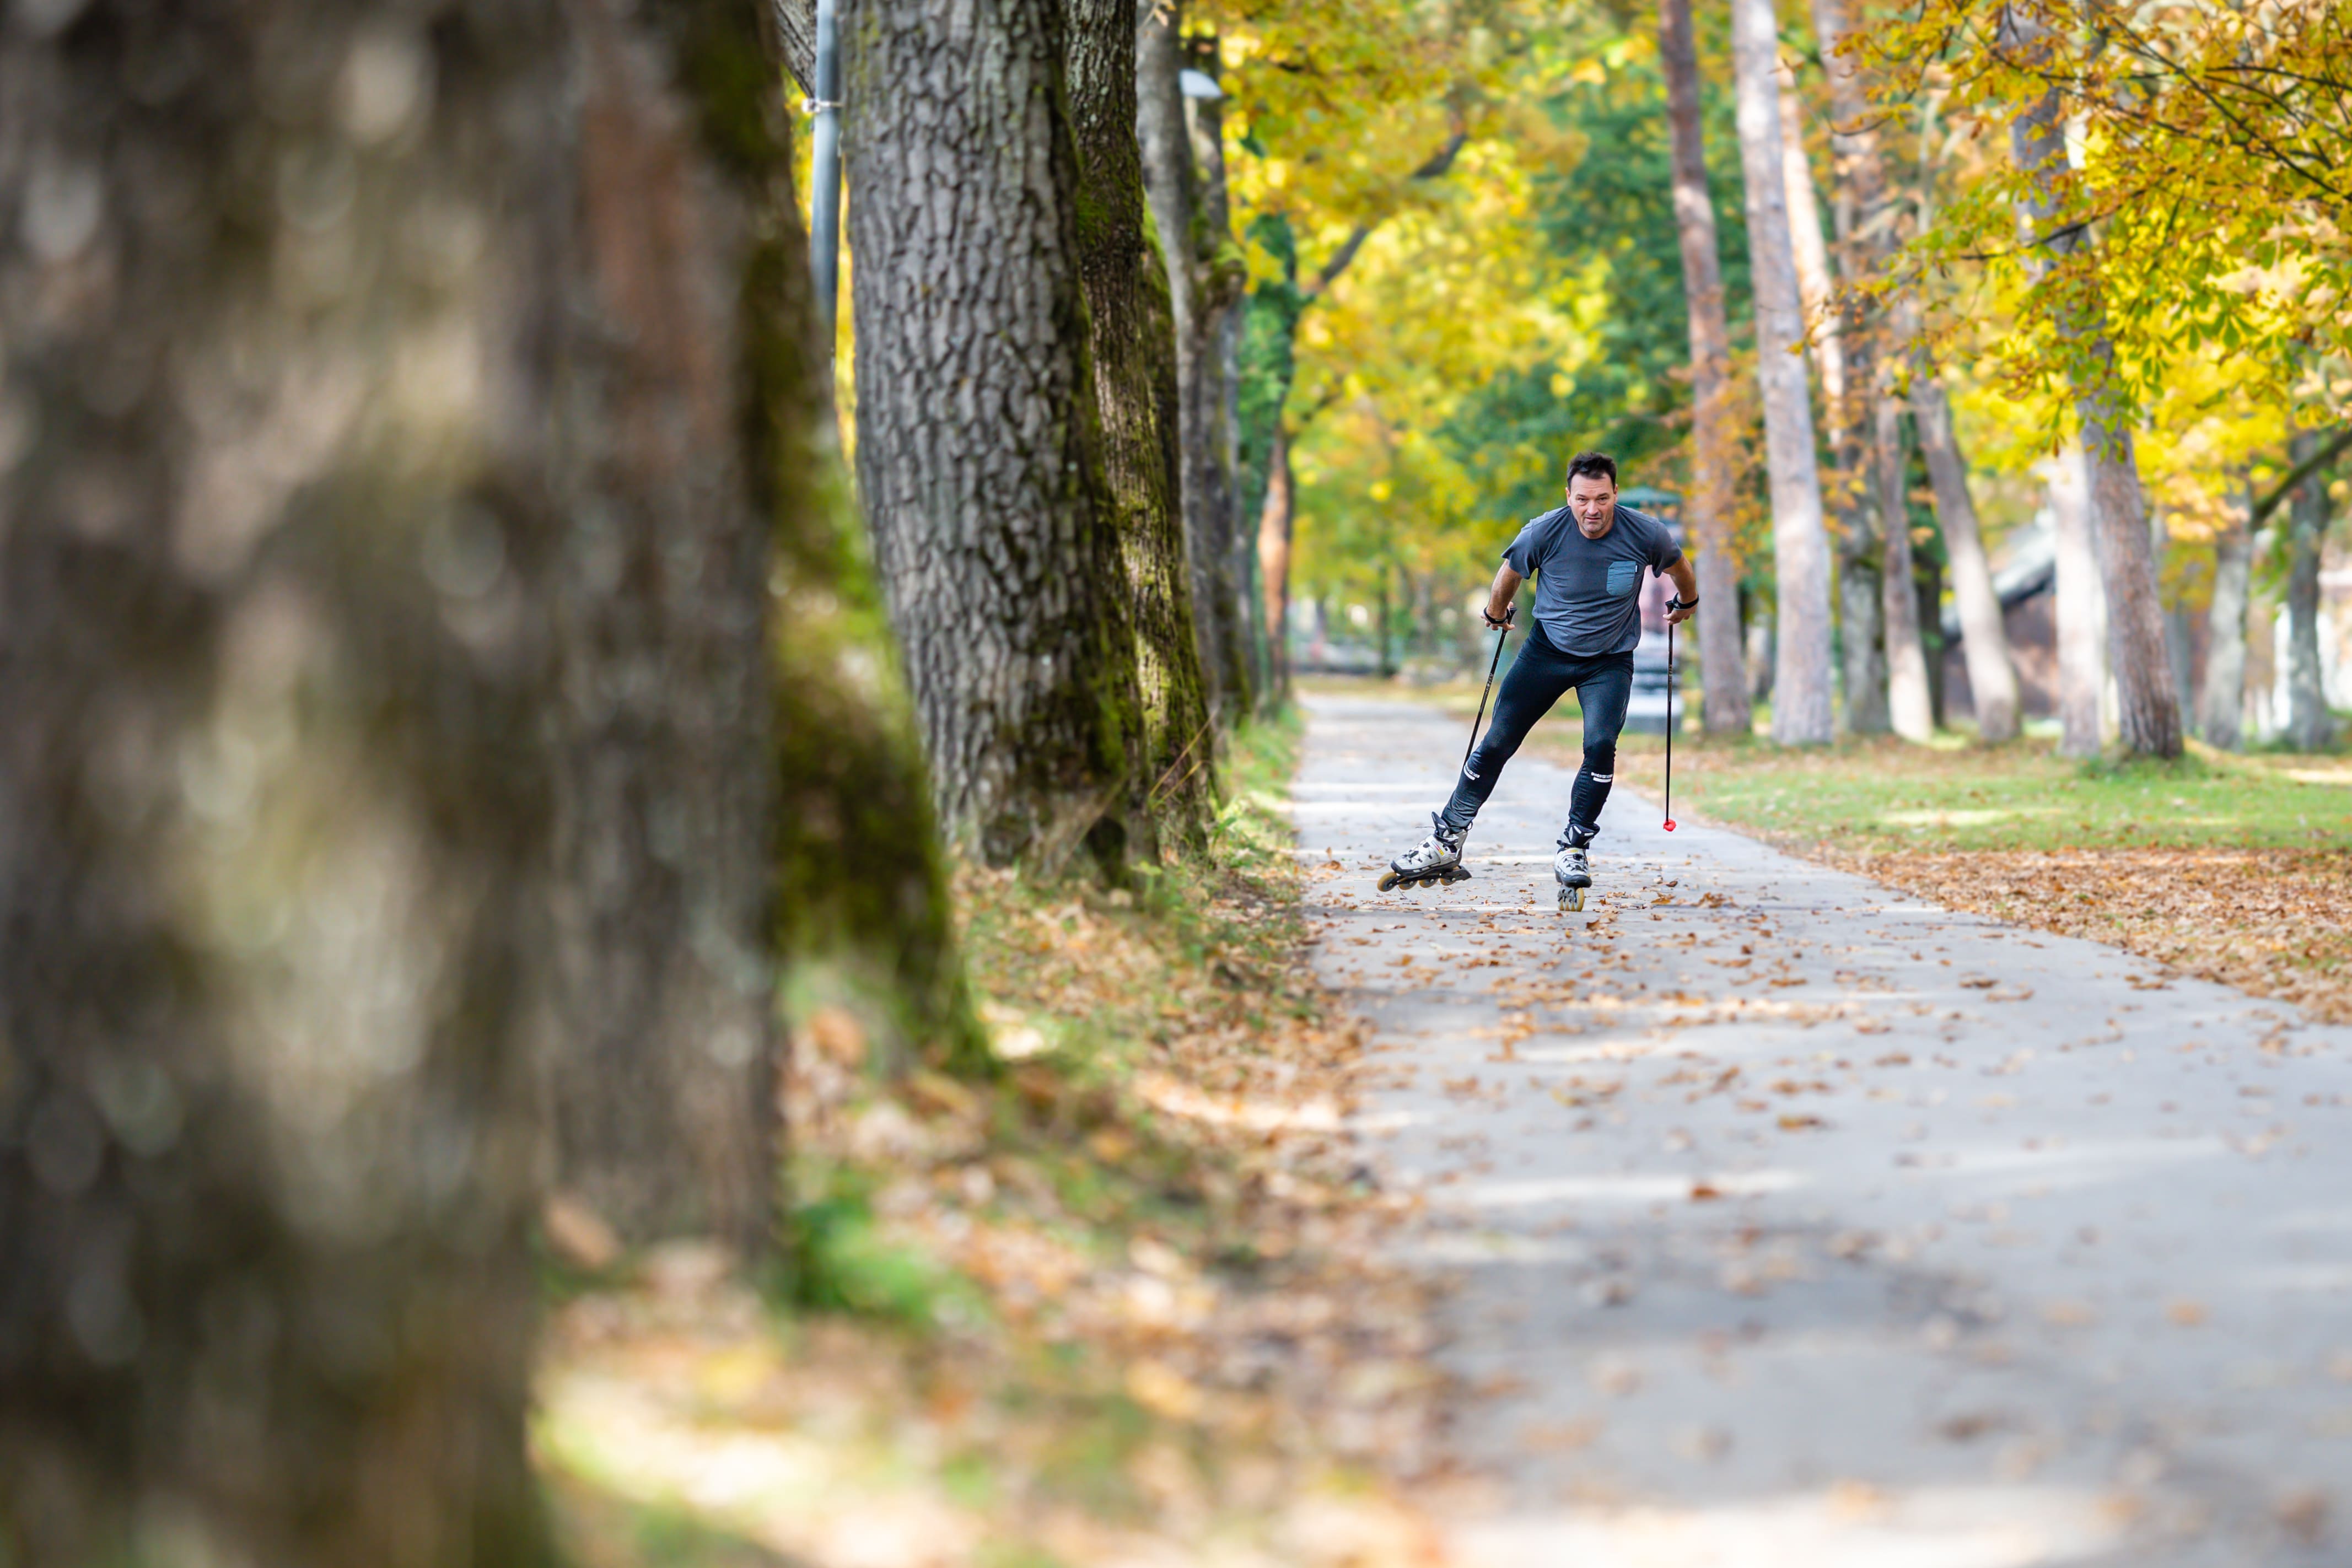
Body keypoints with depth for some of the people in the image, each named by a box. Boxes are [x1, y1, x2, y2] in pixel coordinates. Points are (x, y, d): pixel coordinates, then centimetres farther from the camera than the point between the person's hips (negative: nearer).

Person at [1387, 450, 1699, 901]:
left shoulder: (1646, 534, -18)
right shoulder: (1545, 532, -20)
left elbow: (1679, 568, 6)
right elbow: (1510, 573, 2)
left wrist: (1686, 604, 23)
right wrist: (1496, 614, 18)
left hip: (1610, 660, 0)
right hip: (1548, 648, 1)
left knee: (1601, 745, -22)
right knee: (1497, 743, 1)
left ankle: (1573, 849, -6)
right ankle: (1447, 842, 13)